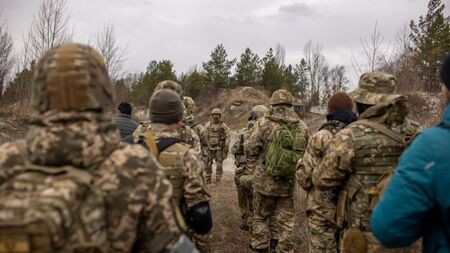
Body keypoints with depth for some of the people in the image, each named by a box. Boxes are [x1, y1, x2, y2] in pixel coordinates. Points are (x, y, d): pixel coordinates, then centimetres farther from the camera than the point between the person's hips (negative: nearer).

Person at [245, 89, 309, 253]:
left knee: (261, 215, 15)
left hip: (264, 179, -2)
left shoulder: (264, 123, -9)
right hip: (289, 181, 3)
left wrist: (252, 167, 11)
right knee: (285, 218, 14)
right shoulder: (302, 126, 1)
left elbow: (250, 149, -7)